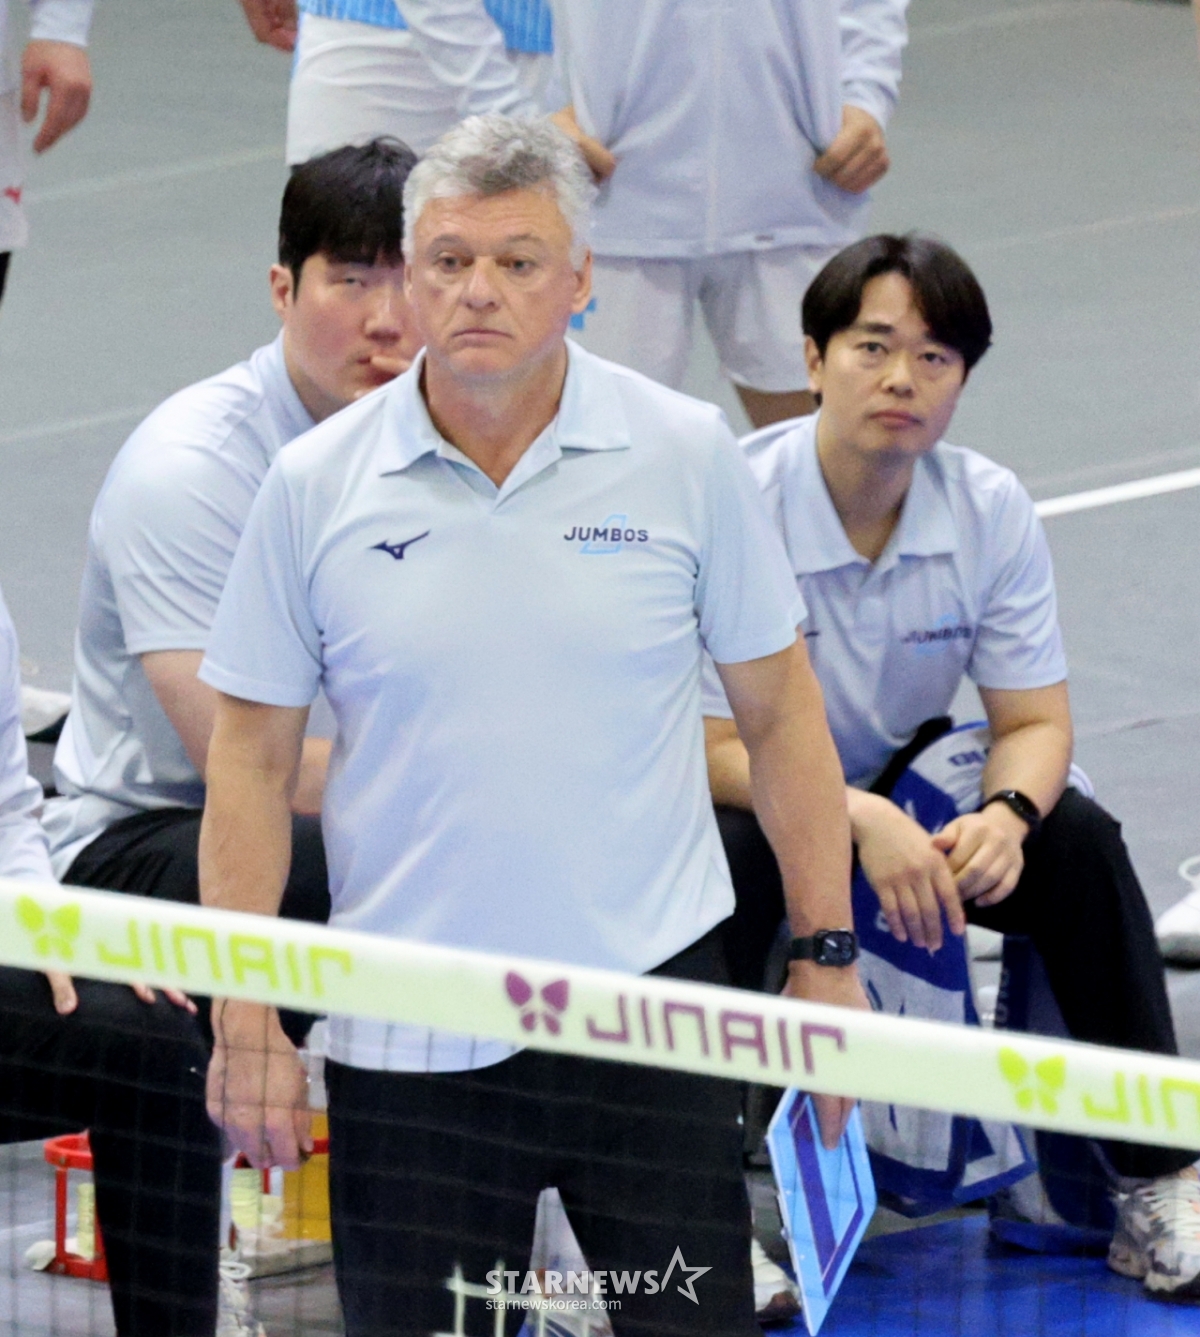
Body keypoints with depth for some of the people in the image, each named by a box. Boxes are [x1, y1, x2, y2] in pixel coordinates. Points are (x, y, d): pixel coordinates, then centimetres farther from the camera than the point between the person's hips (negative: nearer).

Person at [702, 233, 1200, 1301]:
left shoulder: (992, 510, -9)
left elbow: (1035, 720, -5)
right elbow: (708, 749, -23)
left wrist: (1006, 814, -29)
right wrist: (860, 821, -37)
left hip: (907, 803, 4)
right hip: (758, 807, -4)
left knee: (1079, 843, -21)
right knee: (725, 864, -37)